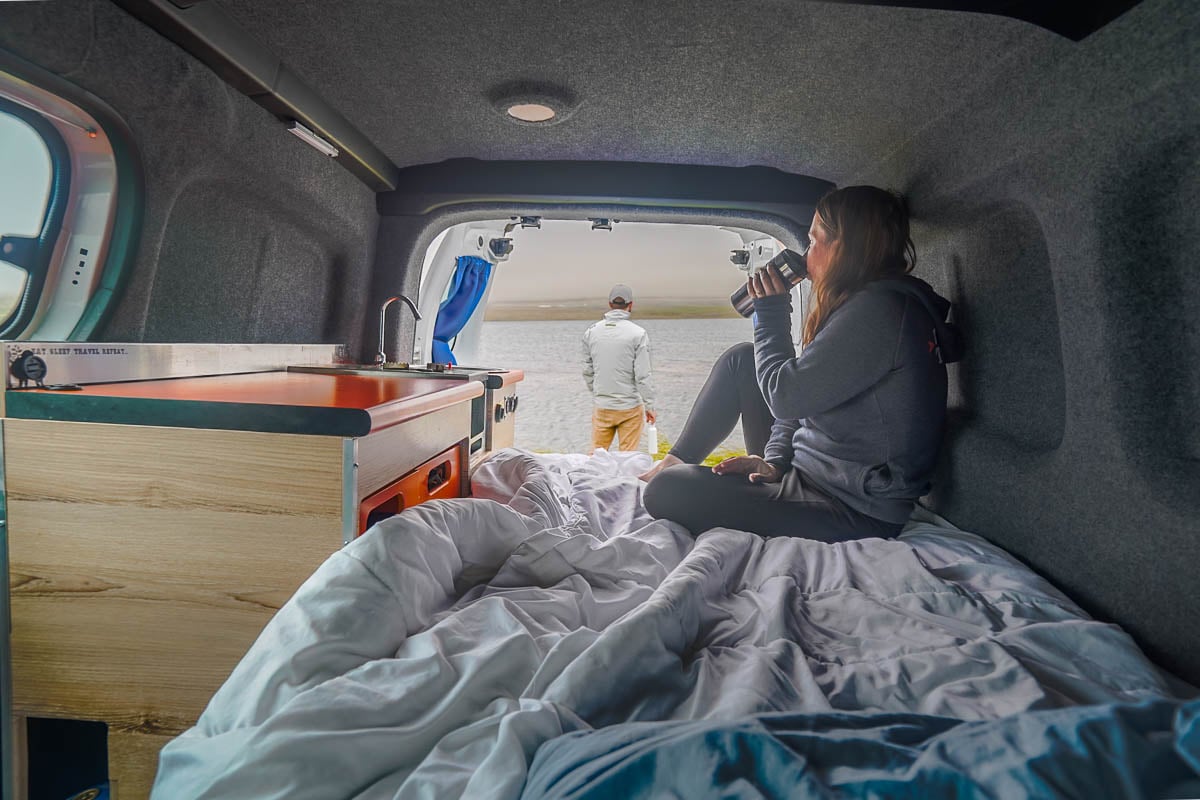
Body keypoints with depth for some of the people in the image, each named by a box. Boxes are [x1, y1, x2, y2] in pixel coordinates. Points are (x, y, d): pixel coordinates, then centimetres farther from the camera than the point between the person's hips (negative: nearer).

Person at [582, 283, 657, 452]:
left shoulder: (591, 332, 3)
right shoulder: (637, 334, -10)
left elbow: (587, 371, 8)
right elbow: (642, 375, -12)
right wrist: (649, 405, -2)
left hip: (601, 407, 4)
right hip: (630, 407, -3)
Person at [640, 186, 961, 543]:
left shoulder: (881, 310, -22)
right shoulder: (865, 306, 12)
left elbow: (786, 397, -22)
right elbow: (804, 398, 12)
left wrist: (771, 314, -7)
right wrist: (776, 462, -2)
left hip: (854, 512, -10)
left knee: (666, 492, -21)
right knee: (740, 359, 13)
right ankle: (678, 461, 19)